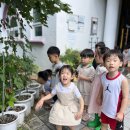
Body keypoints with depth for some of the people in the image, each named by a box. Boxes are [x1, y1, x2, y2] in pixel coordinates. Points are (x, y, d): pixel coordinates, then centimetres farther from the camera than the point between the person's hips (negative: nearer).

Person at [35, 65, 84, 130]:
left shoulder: (73, 87, -29)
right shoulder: (57, 86, -22)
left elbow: (80, 99, -21)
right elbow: (51, 95, -6)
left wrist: (81, 111, -27)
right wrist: (42, 99, -18)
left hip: (71, 107, -2)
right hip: (60, 106, 2)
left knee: (71, 124, 5)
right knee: (58, 123, 12)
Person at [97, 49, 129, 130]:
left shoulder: (122, 80, -26)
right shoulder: (103, 77, -11)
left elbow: (125, 97, -20)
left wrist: (121, 112, -18)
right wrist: (99, 98, 17)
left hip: (116, 112, -4)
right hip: (105, 109, 5)